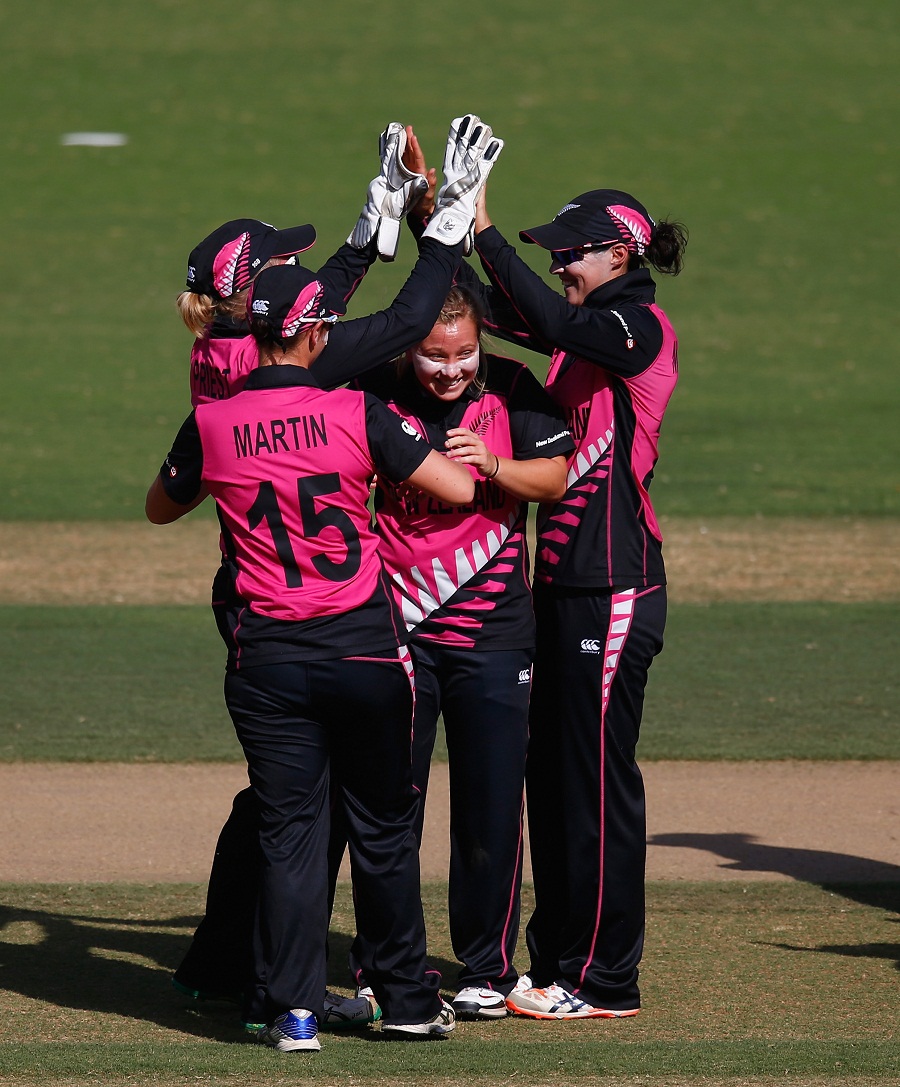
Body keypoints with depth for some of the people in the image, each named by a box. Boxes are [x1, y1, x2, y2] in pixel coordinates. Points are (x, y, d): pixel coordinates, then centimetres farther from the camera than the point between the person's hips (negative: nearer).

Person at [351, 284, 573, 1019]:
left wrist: (493, 466, -17)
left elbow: (555, 478, 0)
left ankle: (488, 970, 13)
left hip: (492, 630, 0)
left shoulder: (510, 390, -1)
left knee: (491, 804, 2)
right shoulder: (377, 396, -3)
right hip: (396, 627, 0)